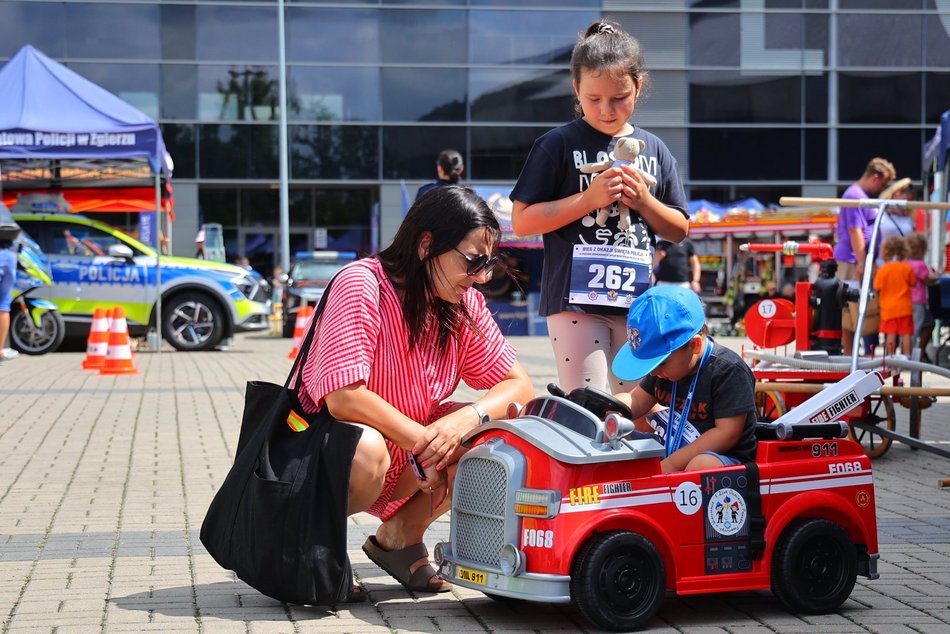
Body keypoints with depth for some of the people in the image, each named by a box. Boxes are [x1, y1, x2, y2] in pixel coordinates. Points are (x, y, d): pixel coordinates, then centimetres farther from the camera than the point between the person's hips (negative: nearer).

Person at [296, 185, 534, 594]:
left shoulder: (465, 304, -3)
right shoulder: (362, 285, -23)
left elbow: (518, 384, -4)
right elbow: (343, 398, -31)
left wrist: (467, 418, -25)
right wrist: (425, 443, -26)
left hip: (403, 460, 7)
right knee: (365, 447, -38)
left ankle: (400, 536, 5)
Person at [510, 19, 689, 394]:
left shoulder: (653, 150, 10)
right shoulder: (557, 145, -1)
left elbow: (678, 230, 14)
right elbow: (522, 221, -6)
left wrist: (642, 199, -5)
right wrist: (589, 198, -14)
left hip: (637, 298, 4)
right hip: (575, 298, -4)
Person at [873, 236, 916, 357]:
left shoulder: (882, 269, -10)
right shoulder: (907, 268, -5)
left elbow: (877, 288, -6)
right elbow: (913, 283, 7)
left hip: (888, 308, -1)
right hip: (905, 307, 1)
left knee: (891, 334, 3)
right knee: (906, 334, 5)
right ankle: (906, 356, 6)